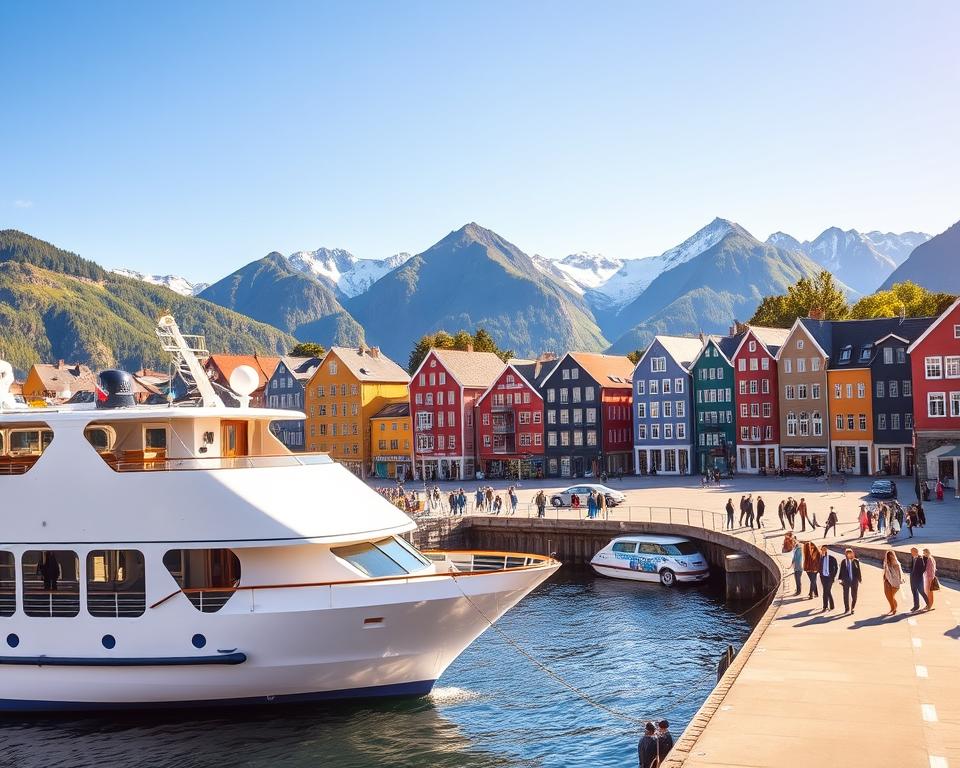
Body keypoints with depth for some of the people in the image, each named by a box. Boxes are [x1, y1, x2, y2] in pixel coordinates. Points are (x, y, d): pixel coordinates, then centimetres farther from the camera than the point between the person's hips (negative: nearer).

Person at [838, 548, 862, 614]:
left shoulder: (856, 561, 0)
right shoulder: (843, 562, 1)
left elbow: (858, 571, 4)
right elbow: (841, 571, 3)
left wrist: (859, 579, 2)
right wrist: (840, 579, -2)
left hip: (854, 581, -1)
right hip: (846, 581, 1)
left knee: (854, 596, 3)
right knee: (846, 595, 6)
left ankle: (852, 609, 15)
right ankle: (847, 608, 20)